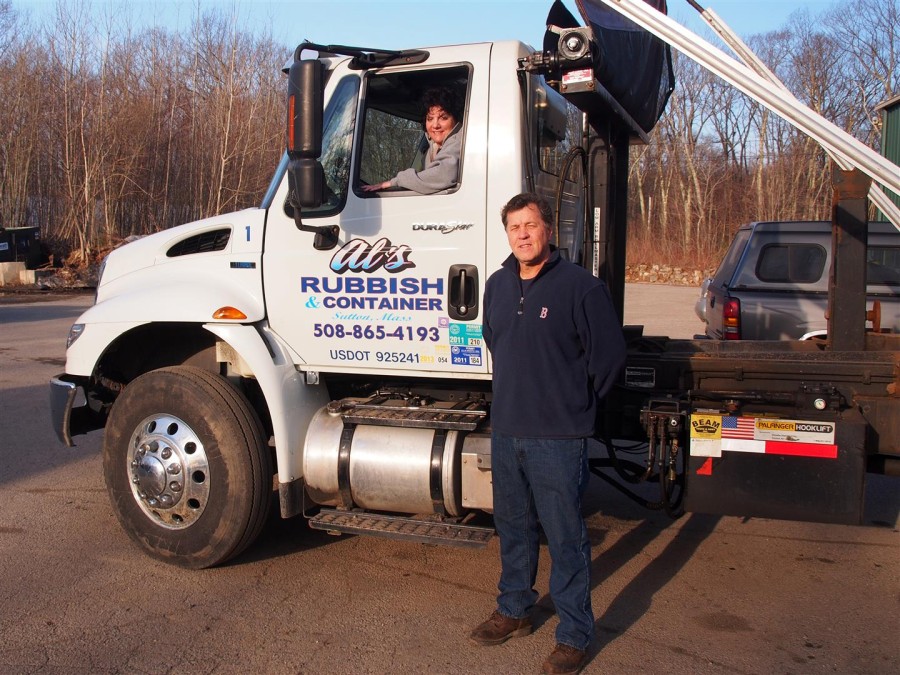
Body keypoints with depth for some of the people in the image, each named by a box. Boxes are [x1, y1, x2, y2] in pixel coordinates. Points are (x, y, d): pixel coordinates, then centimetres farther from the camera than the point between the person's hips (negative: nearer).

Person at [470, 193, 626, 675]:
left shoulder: (580, 285, -11)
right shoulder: (498, 284, 8)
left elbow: (609, 352, -8)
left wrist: (577, 404, 0)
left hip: (557, 437, -6)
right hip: (505, 431, 6)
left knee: (565, 538, 4)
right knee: (512, 527, 19)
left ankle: (574, 635, 19)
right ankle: (514, 611, 37)